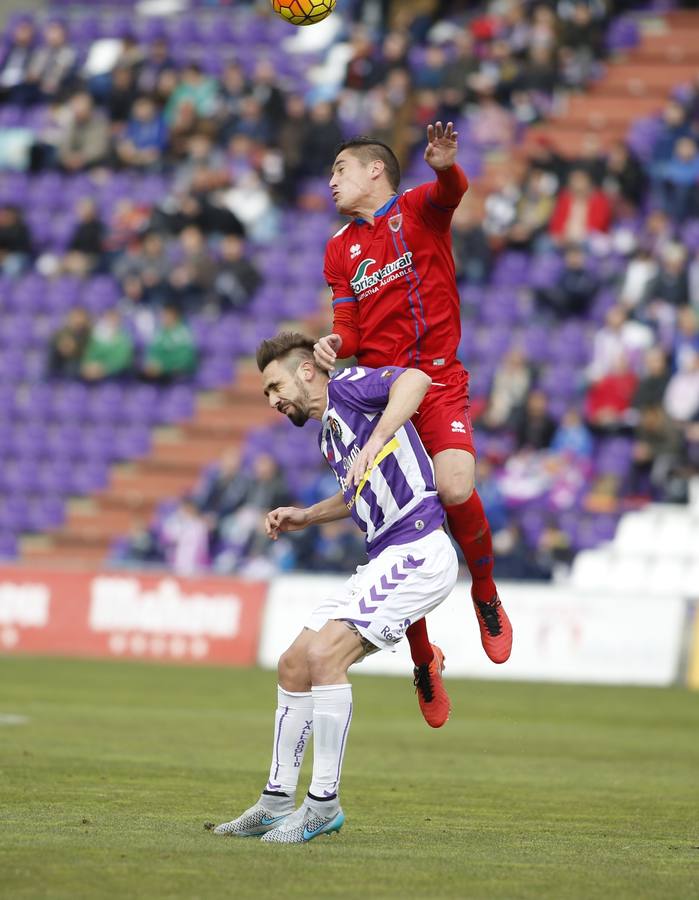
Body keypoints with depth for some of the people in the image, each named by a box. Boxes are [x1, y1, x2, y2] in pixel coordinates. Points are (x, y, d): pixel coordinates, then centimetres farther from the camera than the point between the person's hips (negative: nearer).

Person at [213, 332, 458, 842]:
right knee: (295, 666, 9)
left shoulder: (347, 388, -6)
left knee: (325, 654, -22)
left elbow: (416, 380, -26)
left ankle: (324, 804, -16)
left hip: (417, 549, -10)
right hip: (385, 560, 10)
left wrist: (376, 441, -37)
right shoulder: (327, 435, 22)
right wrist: (305, 517, 27)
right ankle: (278, 802, 18)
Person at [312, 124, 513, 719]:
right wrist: (335, 343, -9)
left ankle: (486, 595, 1)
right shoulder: (340, 251, 17)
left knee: (455, 491, -27)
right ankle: (422, 656, 13)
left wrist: (445, 167, -43)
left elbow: (453, 192, -20)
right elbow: (350, 330, 15)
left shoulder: (418, 209, 3)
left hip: (438, 384, -4)